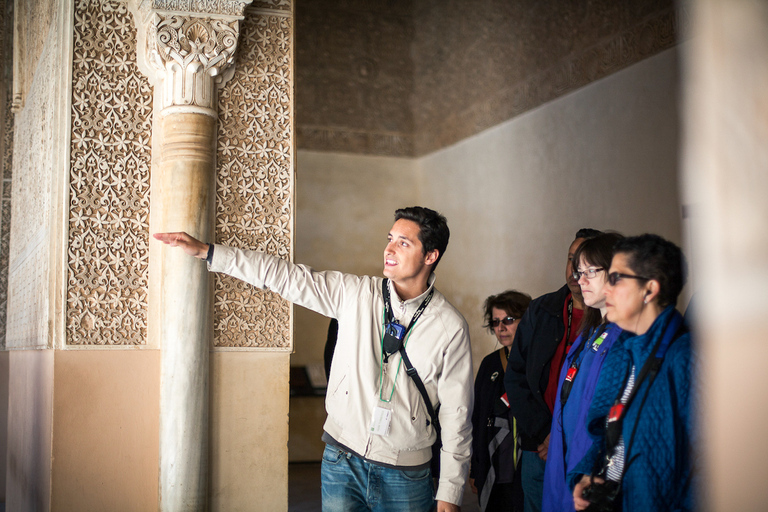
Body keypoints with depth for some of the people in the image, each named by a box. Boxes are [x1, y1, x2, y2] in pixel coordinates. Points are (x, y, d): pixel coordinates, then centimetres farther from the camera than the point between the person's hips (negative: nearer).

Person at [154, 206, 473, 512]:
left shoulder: (450, 326, -7)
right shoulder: (354, 294, -1)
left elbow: (456, 412, -4)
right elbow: (285, 276, 1)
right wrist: (206, 251, -1)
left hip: (405, 475, -1)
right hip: (342, 459, 2)